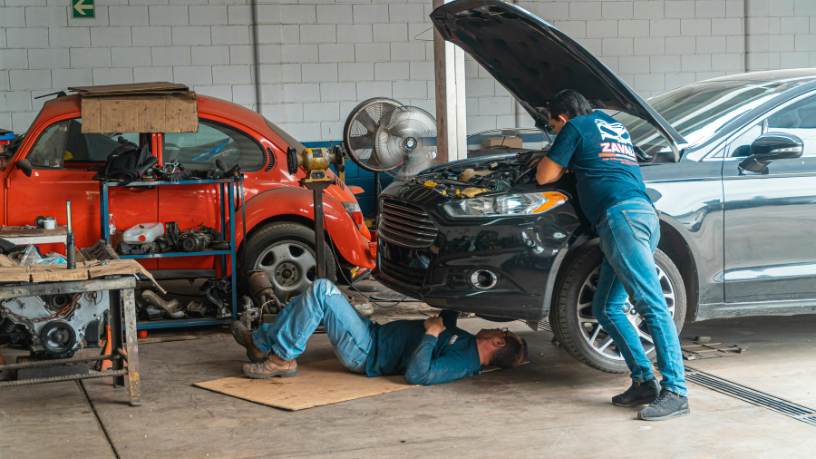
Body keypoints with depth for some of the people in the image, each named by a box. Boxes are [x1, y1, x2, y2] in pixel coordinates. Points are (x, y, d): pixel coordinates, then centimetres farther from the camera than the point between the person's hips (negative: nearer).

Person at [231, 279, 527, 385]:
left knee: (321, 291, -20)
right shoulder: (465, 341, 8)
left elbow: (417, 374, -34)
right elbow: (447, 319, 27)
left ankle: (281, 358, -8)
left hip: (367, 353, -10)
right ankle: (261, 342, 17)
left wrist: (431, 333, -25)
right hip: (376, 334, 10)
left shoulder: (463, 362, -21)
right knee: (315, 294, 13)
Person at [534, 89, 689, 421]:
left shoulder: (576, 128, 8)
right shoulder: (612, 125, 31)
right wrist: (572, 165, 50)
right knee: (606, 308, 11)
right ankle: (644, 382, 4)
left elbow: (544, 176, 10)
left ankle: (675, 391, -22)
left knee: (652, 306, -16)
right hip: (644, 214, 9)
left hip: (621, 216, -9)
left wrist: (562, 167, 29)